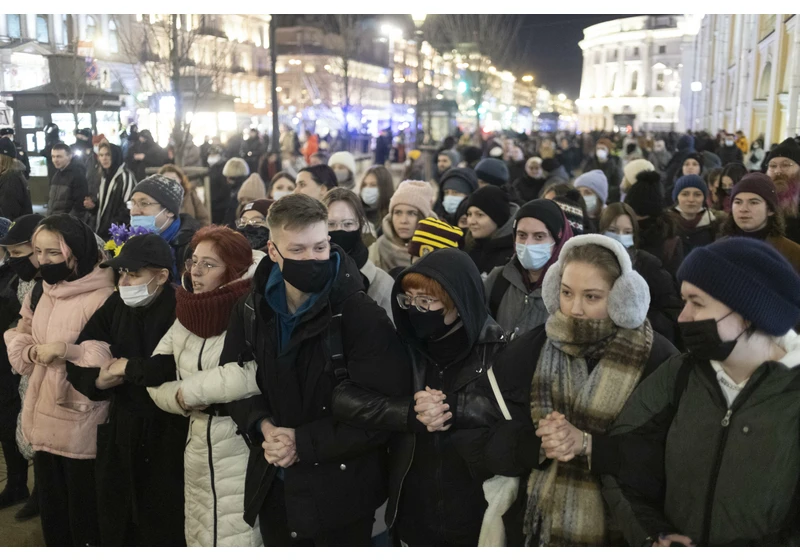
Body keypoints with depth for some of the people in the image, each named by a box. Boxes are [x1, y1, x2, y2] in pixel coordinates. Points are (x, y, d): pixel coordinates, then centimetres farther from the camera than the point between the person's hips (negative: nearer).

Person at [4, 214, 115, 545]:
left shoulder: (103, 297, -16)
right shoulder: (44, 291, 11)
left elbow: (111, 356, -19)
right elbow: (18, 342, 16)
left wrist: (65, 350, -26)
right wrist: (32, 352, -5)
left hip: (81, 427, -8)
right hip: (43, 418, 8)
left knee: (84, 520, 6)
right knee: (52, 513, 21)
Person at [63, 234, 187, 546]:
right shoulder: (115, 306, 2)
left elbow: (174, 370, -28)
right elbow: (77, 360, 3)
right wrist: (97, 381, -18)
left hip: (167, 440, -5)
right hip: (120, 433, 5)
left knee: (162, 531, 8)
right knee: (116, 528, 18)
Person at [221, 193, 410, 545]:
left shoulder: (363, 316, -17)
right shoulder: (252, 311, 0)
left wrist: (304, 442, -20)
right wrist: (263, 425, -12)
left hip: (340, 490, -5)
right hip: (272, 485, 5)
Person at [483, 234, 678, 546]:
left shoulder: (657, 359, -12)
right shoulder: (525, 353, -6)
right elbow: (493, 448, -7)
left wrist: (586, 444, -25)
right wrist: (538, 446, -25)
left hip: (619, 532, -1)